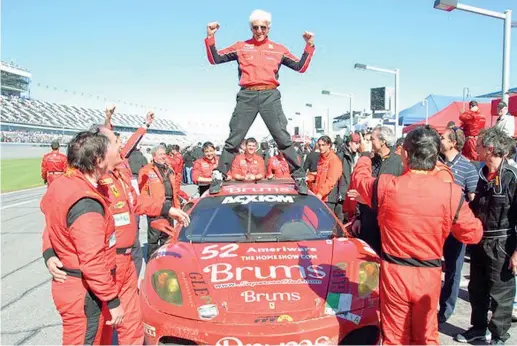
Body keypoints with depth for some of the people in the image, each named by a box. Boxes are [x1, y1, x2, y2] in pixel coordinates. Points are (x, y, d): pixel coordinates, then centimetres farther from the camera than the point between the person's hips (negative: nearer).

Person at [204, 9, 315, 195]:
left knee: (283, 138, -6)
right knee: (234, 139, 0)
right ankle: (219, 176, 9)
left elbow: (300, 67, 16)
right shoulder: (241, 47, 15)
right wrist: (210, 37, 2)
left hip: (270, 96, 0)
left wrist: (309, 46, 7)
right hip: (247, 96, 0)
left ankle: (299, 177, -1)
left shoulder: (278, 49, 16)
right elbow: (215, 59, 13)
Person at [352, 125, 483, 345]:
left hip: (394, 273, -1)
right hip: (429, 276, 2)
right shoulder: (451, 193, -14)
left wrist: (365, 157, 26)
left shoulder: (386, 186, -16)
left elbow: (359, 178, 6)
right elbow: (473, 234, -2)